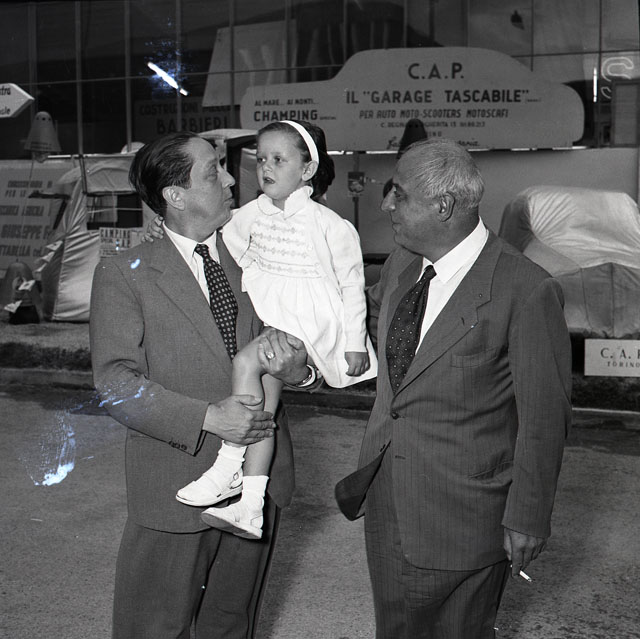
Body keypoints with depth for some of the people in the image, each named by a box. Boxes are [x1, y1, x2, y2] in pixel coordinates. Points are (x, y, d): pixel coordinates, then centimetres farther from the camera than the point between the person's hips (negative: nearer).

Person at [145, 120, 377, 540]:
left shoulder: (330, 225, -6)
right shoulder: (252, 215, 8)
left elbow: (352, 285, 0)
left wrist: (354, 343, 0)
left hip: (308, 324, -6)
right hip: (263, 320, 6)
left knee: (247, 361, -29)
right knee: (264, 399, -6)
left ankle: (231, 465, -22)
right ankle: (250, 505, -9)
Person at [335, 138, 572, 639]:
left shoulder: (528, 291, -21)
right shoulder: (402, 264, 1)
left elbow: (544, 418, -16)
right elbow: (371, 311, 25)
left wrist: (528, 519, -11)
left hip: (463, 519, -7)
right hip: (386, 503, 7)